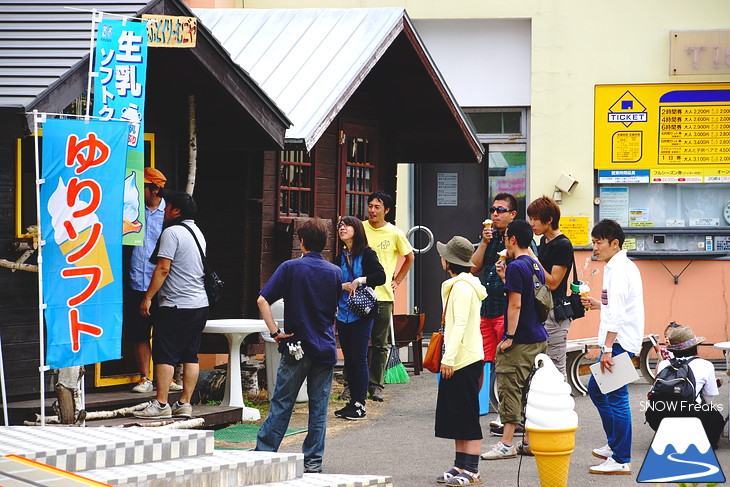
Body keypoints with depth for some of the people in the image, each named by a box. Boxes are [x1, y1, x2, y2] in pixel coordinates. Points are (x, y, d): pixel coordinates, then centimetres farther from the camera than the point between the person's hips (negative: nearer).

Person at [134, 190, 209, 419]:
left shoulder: (172, 232, -11)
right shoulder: (197, 232, 16)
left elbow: (163, 268, -16)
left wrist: (147, 297, -12)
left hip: (176, 305, -9)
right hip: (200, 304, 9)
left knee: (164, 355, -5)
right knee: (190, 355, 8)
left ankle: (161, 404, -7)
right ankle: (184, 403, 9)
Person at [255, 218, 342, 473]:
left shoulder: (290, 268, -5)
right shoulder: (336, 272, 2)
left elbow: (263, 300, -12)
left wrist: (275, 332, -9)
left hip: (296, 347, -2)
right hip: (326, 347, 2)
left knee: (281, 403, 5)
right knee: (319, 407, 6)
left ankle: (263, 451, 6)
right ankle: (313, 460, 9)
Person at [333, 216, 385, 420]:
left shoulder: (367, 254, -3)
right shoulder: (340, 257, 13)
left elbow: (380, 276, -13)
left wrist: (359, 280, -20)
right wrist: (344, 285, -7)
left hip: (361, 314, -6)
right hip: (343, 314, 6)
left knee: (359, 358, -7)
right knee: (349, 359, 9)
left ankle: (360, 404, -3)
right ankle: (353, 401, 16)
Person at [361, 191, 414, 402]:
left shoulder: (395, 233, 1)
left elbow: (409, 258, 16)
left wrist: (397, 281, 11)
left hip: (383, 295, 0)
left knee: (380, 344, 5)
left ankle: (376, 385, 13)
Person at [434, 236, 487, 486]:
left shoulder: (462, 286, -15)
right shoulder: (456, 284, 17)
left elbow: (460, 324, -21)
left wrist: (449, 358, -22)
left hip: (465, 361, -10)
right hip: (457, 361, 10)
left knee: (467, 417, -6)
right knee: (454, 416, 12)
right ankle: (460, 465, 17)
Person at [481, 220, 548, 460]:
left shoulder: (516, 267, -14)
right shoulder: (535, 265, 12)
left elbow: (515, 304, -19)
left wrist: (509, 337, -16)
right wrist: (505, 277, 18)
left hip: (520, 341, -9)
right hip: (539, 338, 9)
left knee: (510, 388, -5)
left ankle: (507, 444, -4)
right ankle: (531, 441, 15)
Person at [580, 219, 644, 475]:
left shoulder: (618, 269, -15)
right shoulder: (626, 266, 16)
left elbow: (617, 313, -23)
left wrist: (607, 349, -26)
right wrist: (598, 304, 18)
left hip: (619, 342, -11)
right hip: (618, 341, 11)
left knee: (616, 398, -7)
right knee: (595, 389, 20)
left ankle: (621, 460, -4)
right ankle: (615, 444, 27)